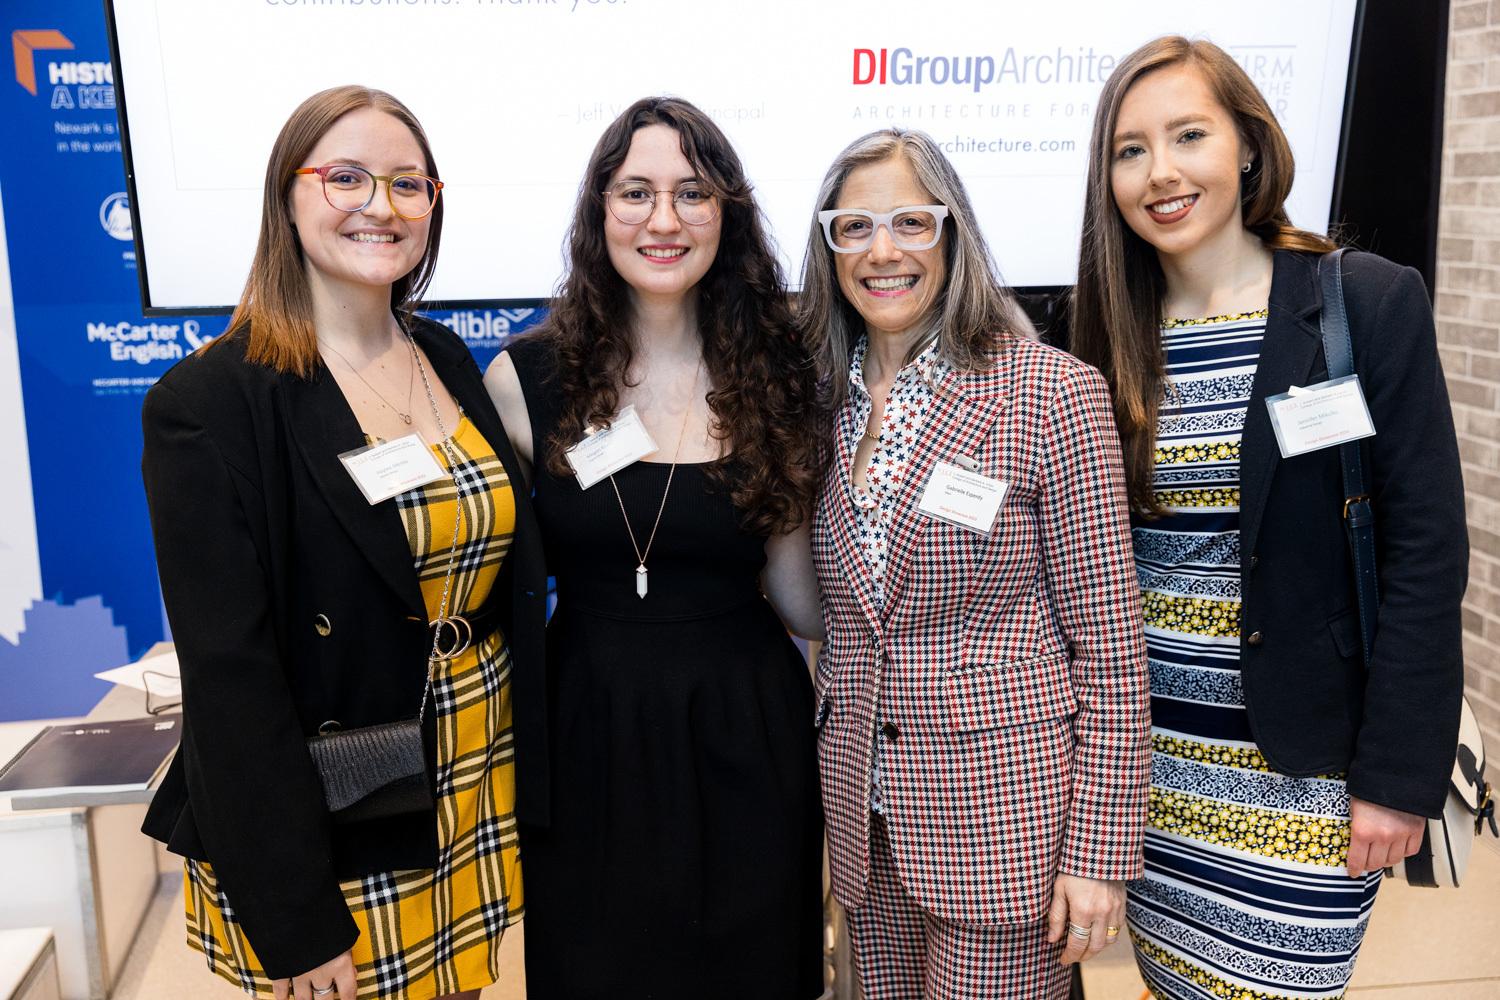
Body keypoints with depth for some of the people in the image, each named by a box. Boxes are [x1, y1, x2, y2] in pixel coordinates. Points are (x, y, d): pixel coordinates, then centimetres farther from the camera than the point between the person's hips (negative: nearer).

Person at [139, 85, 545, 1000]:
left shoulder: (451, 361, 3)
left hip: (479, 800, 5)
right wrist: (295, 923, -15)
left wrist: (534, 773, 9)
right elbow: (229, 671, -17)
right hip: (330, 829, -5)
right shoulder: (207, 402, -15)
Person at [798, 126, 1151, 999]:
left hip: (1005, 808, -5)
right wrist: (838, 789, 12)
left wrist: (1098, 852, -11)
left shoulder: (1054, 395, -13)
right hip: (865, 813, 5)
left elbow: (1110, 646, -11)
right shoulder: (825, 402, 3)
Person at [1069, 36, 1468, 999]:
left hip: (1301, 770, -3)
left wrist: (1397, 773, -12)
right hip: (1147, 751, 4)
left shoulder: (1371, 302, -8)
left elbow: (1427, 550, -10)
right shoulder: (1114, 331, 2)